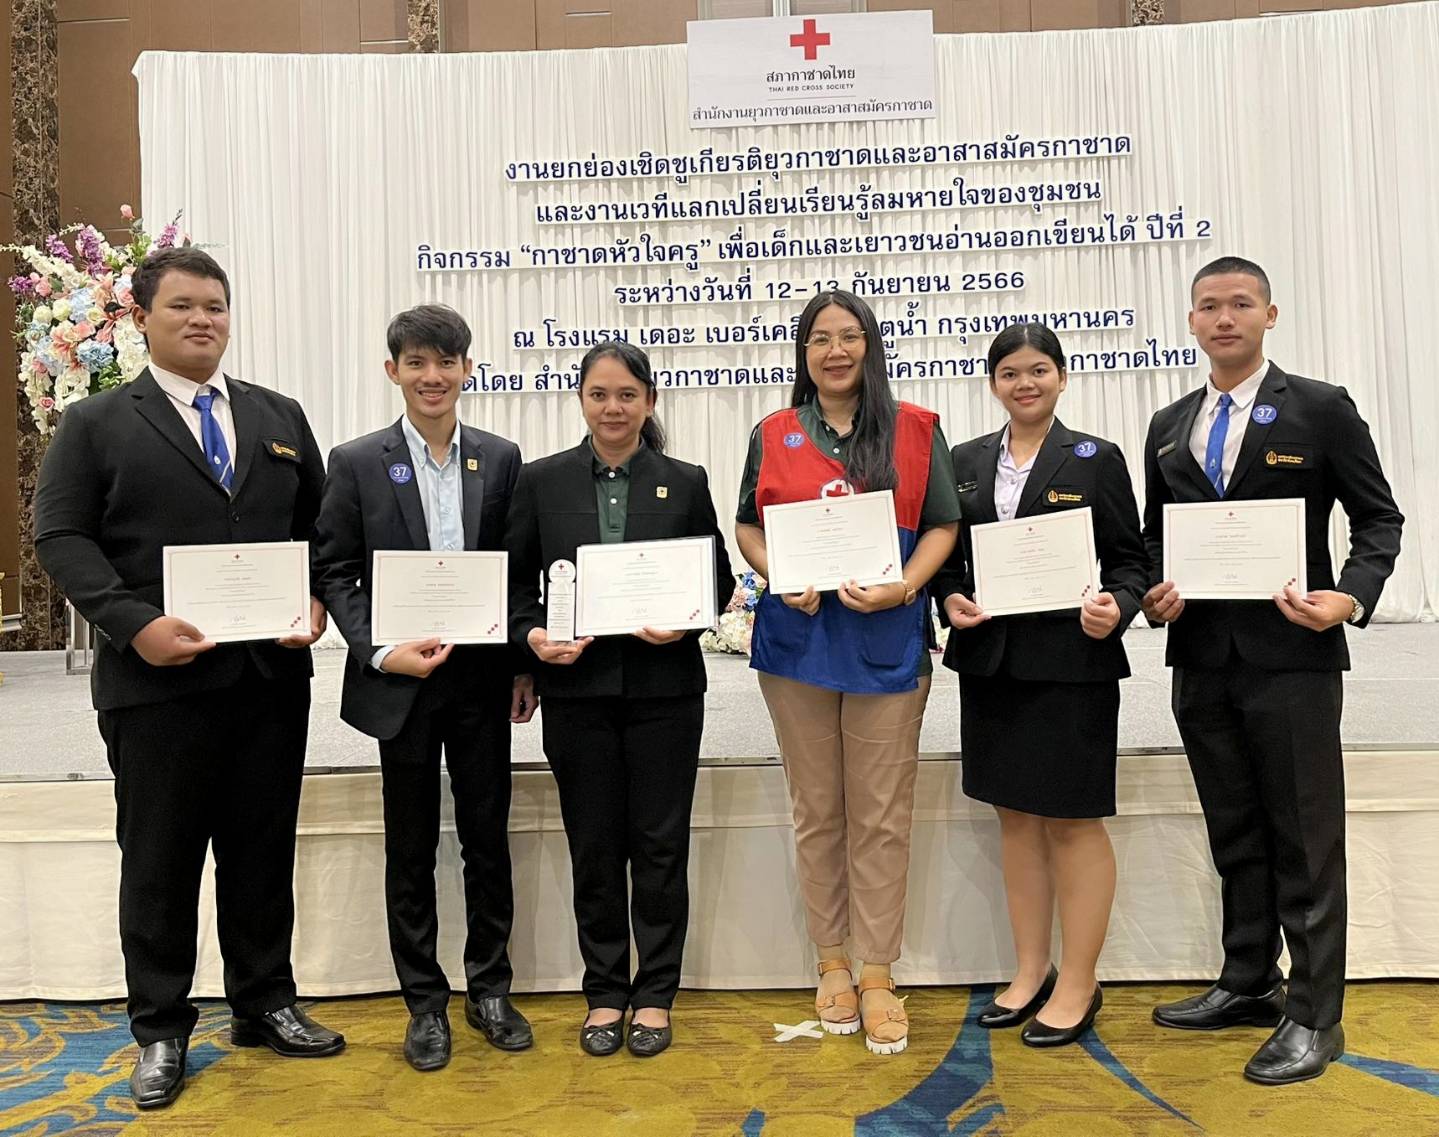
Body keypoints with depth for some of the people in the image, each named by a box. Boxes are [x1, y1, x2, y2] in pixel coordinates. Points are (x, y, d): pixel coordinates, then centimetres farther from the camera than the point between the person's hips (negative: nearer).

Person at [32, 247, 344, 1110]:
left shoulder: (281, 417, 12)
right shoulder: (96, 424, 3)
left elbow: (320, 525, 13)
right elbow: (62, 536, -4)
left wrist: (317, 601, -5)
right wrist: (134, 623, -17)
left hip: (273, 674, 3)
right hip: (157, 677, -3)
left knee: (264, 849, 13)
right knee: (159, 859, 8)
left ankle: (266, 1003, 29)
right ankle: (161, 1029, 23)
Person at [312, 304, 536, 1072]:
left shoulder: (501, 459, 3)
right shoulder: (357, 463, -1)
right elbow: (335, 575, -1)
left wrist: (524, 666, 3)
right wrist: (380, 652, -14)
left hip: (482, 679, 2)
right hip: (401, 683, -1)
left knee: (489, 841, 11)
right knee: (411, 850, 10)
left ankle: (489, 989, 29)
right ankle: (425, 1003, 26)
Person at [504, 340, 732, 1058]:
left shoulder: (686, 483, 5)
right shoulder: (542, 481, 5)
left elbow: (718, 581, 6)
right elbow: (516, 579, 7)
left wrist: (683, 623, -12)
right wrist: (533, 635, -11)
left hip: (664, 689, 0)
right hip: (577, 690, 1)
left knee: (660, 845, 6)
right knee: (594, 848, 9)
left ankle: (654, 994, 22)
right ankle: (605, 992, 25)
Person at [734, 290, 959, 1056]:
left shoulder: (915, 430, 4)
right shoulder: (772, 437, 9)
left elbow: (942, 525, 1)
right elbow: (747, 525, 10)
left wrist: (901, 587, -15)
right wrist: (779, 577, -9)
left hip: (886, 641, -1)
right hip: (797, 639, 2)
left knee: (882, 817, 3)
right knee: (817, 813, 10)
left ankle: (878, 978, 14)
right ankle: (832, 965, 23)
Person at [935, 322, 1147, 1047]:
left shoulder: (1096, 460, 0)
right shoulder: (966, 462, 10)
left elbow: (1130, 559, 0)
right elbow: (948, 556, 13)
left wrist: (1117, 606, -19)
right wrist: (950, 599, -7)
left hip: (1071, 662, -4)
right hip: (990, 662, 4)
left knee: (1072, 820, 2)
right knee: (1015, 816, 12)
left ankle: (1078, 984, 17)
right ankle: (1030, 971, 26)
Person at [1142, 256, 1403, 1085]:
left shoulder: (1321, 409, -1)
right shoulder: (1170, 426, 12)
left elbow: (1379, 518, 0)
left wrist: (1352, 597, -17)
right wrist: (1154, 593, -2)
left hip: (1291, 654, -4)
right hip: (1202, 658, 5)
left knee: (1305, 838, 2)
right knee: (1235, 833, 15)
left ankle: (1314, 1016, 14)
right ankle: (1248, 984, 29)